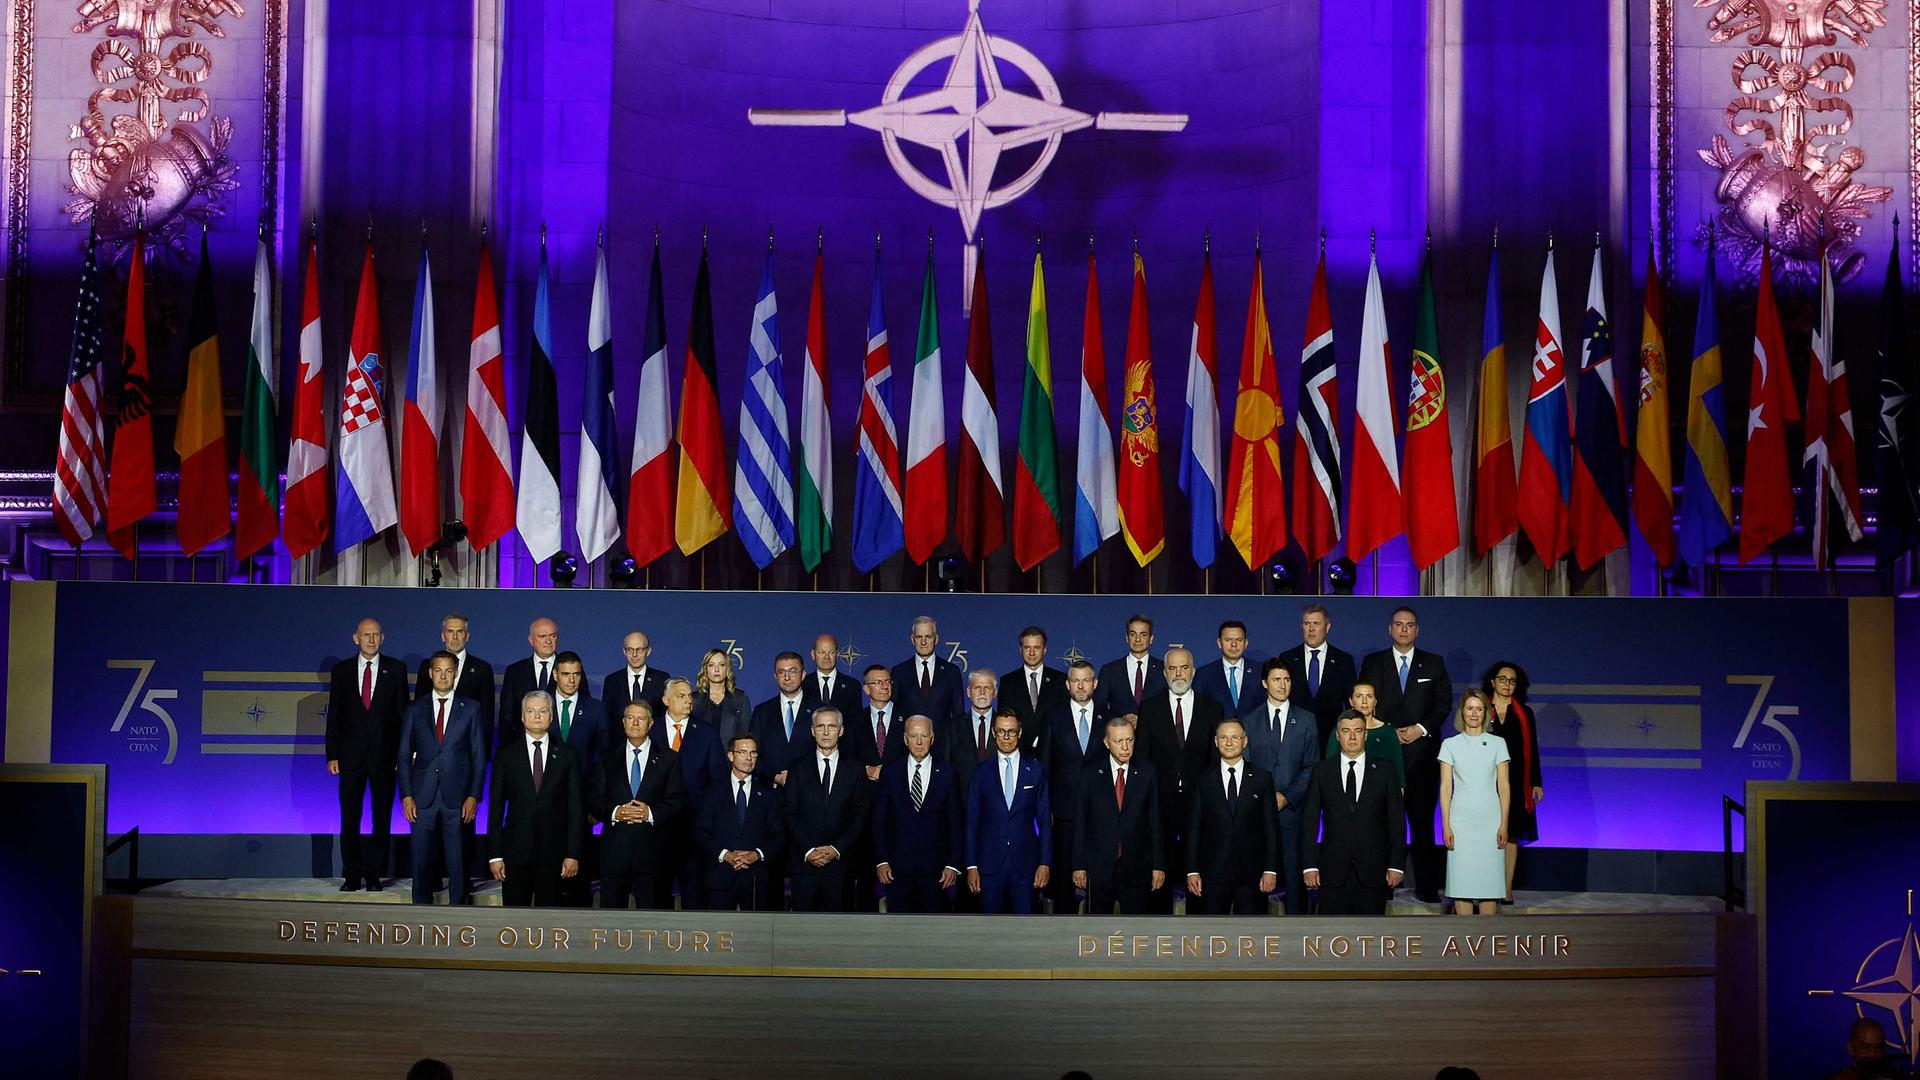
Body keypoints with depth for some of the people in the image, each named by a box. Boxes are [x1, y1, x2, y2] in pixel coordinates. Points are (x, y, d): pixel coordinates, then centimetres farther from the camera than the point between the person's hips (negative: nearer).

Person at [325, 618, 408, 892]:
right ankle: (352, 876, 9)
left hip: (384, 755, -1)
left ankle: (374, 875, 9)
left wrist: (403, 754, -3)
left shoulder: (396, 669, 5)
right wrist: (332, 755, -1)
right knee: (349, 819, 2)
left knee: (382, 819, 2)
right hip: (351, 755, 1)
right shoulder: (341, 671, 7)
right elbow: (334, 715, 6)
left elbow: (403, 712, 4)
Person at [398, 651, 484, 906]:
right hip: (423, 797, 1)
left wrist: (473, 796, -3)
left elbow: (478, 756, 5)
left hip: (457, 797, -1)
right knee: (422, 861, 2)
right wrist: (406, 795, 0)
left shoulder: (470, 708, 6)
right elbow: (404, 756, 9)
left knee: (457, 863, -1)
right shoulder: (415, 709, 9)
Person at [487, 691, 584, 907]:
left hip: (553, 852, 0)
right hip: (516, 851, 0)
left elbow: (575, 808, 4)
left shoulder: (567, 756, 7)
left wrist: (573, 854, -3)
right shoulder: (506, 756, 7)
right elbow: (496, 808, 6)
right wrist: (494, 855, -1)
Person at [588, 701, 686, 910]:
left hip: (652, 851, -1)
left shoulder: (669, 760, 9)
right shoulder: (608, 760, 14)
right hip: (614, 848, 1)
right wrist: (614, 812, -12)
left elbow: (678, 801, 2)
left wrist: (651, 813, -14)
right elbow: (593, 799, 7)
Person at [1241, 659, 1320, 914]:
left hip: (1292, 807, 0)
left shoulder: (1306, 720, 9)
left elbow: (1311, 766, 5)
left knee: (1294, 871, -4)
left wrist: (1288, 797, -6)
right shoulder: (1249, 720, 10)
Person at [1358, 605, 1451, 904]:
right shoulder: (1373, 663, 12)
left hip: (1422, 751, 0)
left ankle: (1426, 886, 0)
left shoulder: (1434, 663, 13)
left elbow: (1443, 703, 7)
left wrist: (1421, 729, -7)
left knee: (1423, 820, -3)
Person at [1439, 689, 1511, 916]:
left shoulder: (1497, 744, 5)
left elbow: (1503, 787, 4)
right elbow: (1445, 787, 3)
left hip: (1490, 820, 0)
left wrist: (1504, 824, -3)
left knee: (1489, 878, 0)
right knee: (1461, 879, -1)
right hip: (1461, 820, 0)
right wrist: (1446, 826, -4)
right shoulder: (1450, 744, 5)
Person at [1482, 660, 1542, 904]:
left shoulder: (1524, 713, 10)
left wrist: (1536, 783, 4)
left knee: (1511, 835, 1)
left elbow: (1532, 750, 10)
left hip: (1514, 782, 1)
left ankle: (1507, 890, 3)